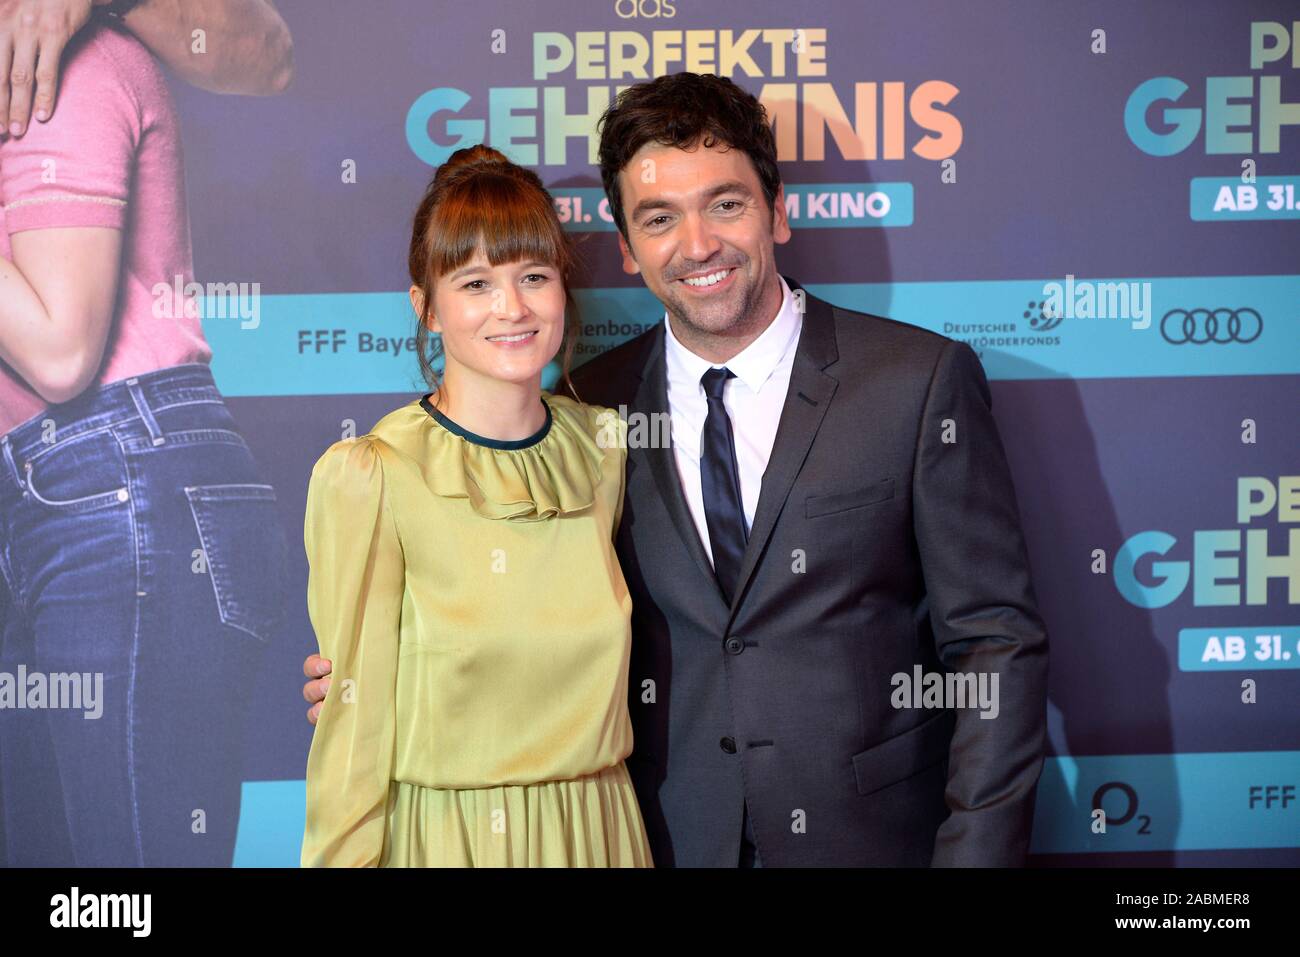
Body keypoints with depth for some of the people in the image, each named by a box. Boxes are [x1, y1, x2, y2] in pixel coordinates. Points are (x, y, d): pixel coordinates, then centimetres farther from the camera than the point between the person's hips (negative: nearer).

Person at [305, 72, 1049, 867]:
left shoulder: (921, 381, -8)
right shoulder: (594, 408, 0)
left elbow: (997, 644, -8)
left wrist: (975, 855, -15)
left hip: (875, 834, -2)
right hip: (671, 839, 3)